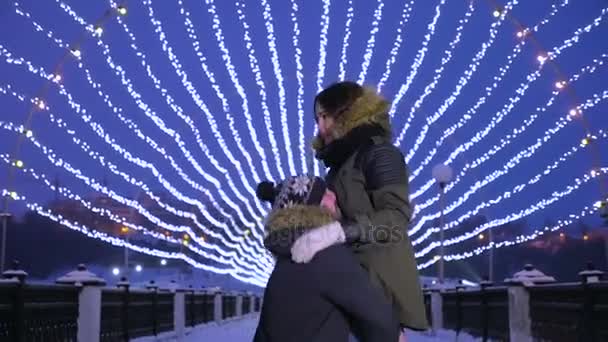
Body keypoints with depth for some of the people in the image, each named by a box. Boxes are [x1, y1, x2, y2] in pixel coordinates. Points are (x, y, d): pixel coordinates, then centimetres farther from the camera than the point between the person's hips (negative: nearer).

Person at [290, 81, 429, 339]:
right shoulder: (342, 162, 22)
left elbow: (397, 215, -17)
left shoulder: (379, 152, -3)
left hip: (380, 275, -7)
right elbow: (335, 213, 14)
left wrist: (338, 231, -29)